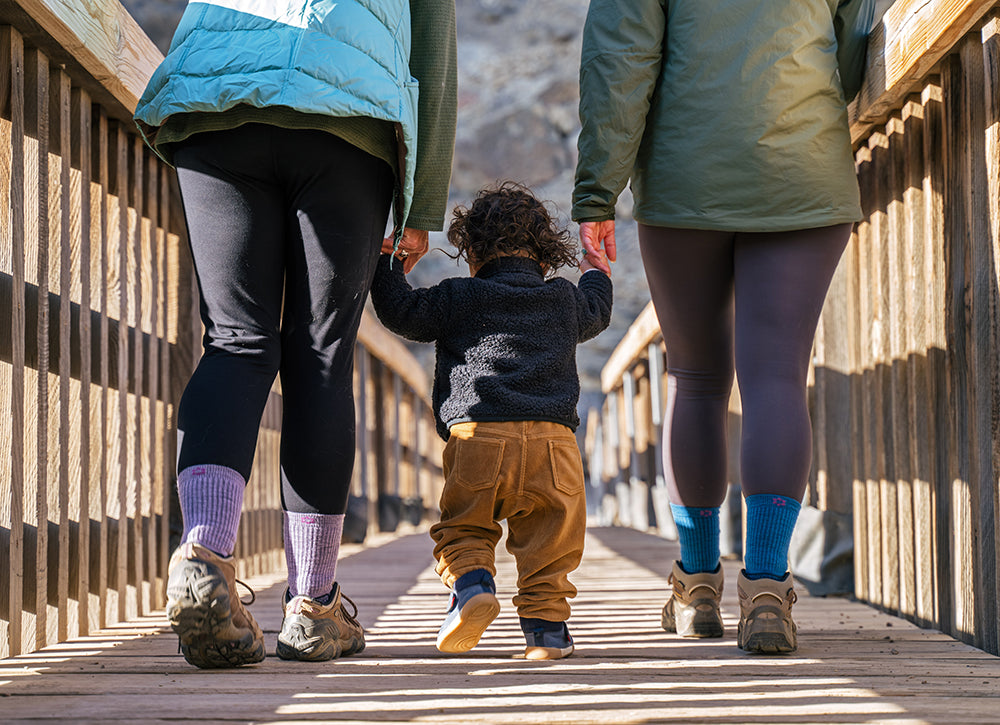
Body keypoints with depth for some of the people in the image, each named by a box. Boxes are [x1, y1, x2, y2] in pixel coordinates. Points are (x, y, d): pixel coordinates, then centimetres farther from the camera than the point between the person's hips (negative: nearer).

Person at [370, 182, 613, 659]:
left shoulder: (461, 298, 9)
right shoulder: (565, 301, 20)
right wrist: (594, 272, 62)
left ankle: (471, 582, -15)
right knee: (548, 540, 9)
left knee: (462, 529, 10)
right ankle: (545, 622, 2)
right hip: (552, 441, 2)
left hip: (477, 437, -2)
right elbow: (597, 310, 41)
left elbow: (402, 313, 8)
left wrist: (382, 265, 22)